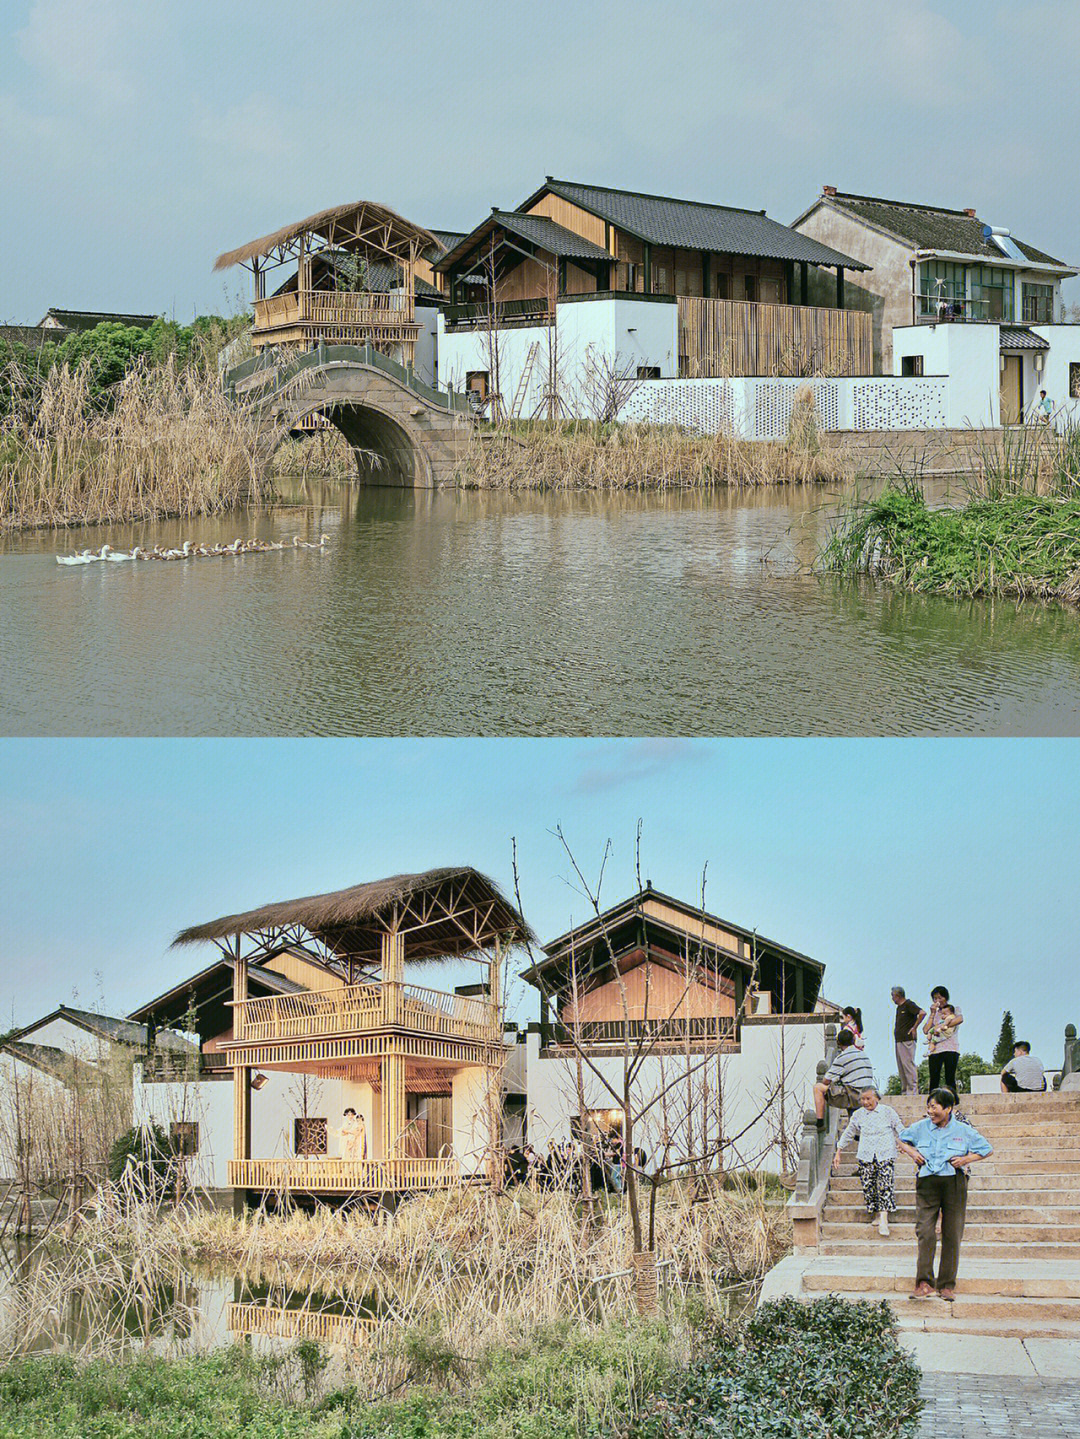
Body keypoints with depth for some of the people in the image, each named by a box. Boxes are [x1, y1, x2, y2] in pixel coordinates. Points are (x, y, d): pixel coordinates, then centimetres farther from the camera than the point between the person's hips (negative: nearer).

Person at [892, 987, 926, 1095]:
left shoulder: (909, 1004, -9)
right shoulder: (899, 1007, 19)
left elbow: (922, 1013, -22)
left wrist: (914, 1028, -17)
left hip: (907, 1040, -10)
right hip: (898, 1040, 10)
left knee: (908, 1065, -11)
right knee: (901, 1067, 9)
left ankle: (913, 1090, -12)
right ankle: (904, 1091, 12)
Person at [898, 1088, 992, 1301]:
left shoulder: (963, 1131, 2)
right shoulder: (921, 1127, 6)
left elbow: (986, 1150, 11)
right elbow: (901, 1140, 21)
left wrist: (966, 1159, -5)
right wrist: (911, 1152, 2)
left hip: (954, 1184, 0)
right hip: (927, 1183, 0)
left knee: (952, 1235, 2)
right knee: (925, 1231, -11)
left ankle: (947, 1285, 10)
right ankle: (924, 1282, -10)